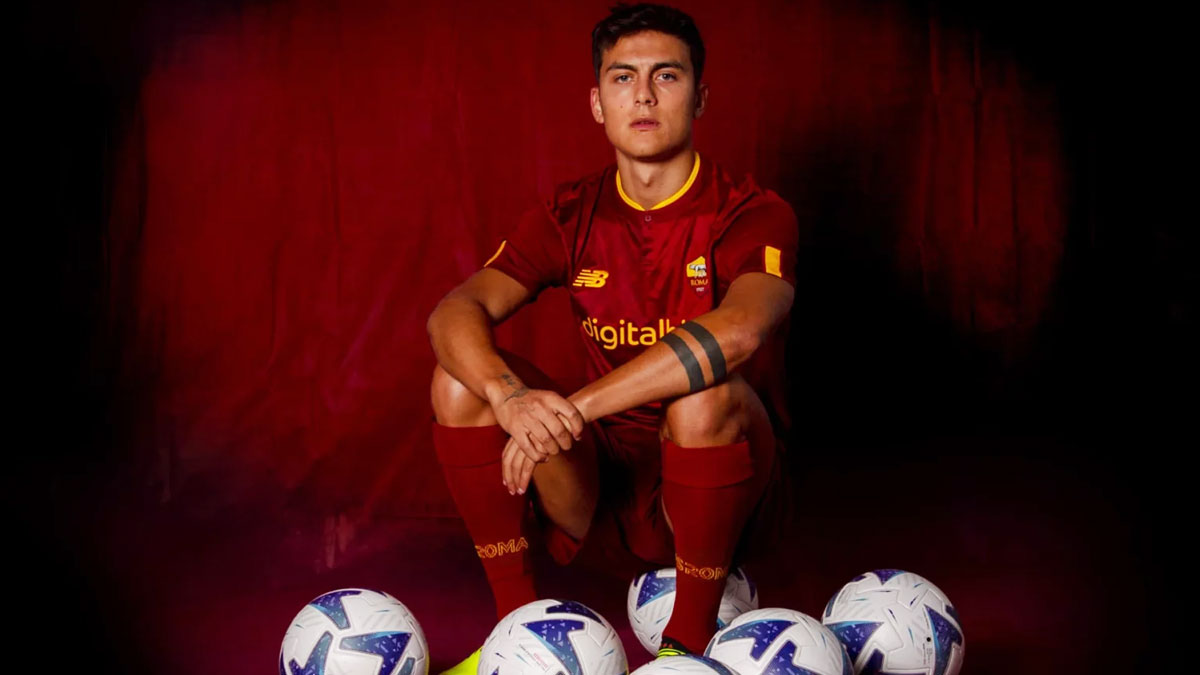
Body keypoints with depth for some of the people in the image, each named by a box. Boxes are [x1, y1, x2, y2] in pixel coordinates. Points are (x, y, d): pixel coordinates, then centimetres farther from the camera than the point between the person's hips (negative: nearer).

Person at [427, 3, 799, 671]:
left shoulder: (754, 216, -12)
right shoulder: (571, 217, 1)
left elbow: (736, 331, -34)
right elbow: (455, 313, -12)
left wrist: (571, 409, -37)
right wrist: (509, 397, -35)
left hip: (723, 475, -3)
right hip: (612, 481, 4)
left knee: (705, 392, -36)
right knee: (463, 377, -15)